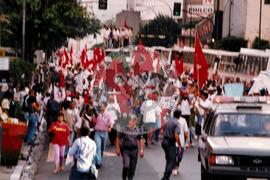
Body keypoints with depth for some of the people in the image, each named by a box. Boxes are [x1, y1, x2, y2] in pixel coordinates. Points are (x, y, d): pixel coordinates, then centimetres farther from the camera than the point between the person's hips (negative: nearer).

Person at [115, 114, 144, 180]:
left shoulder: (137, 130, 3)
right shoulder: (124, 129, -8)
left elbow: (140, 140, 13)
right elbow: (118, 139, -1)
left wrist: (141, 150, 8)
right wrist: (118, 149, -2)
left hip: (134, 150, 4)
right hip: (125, 150, -4)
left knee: (132, 168, 6)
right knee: (126, 166, -17)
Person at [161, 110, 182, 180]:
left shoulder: (168, 121, 9)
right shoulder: (176, 123, -15)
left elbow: (163, 130, 20)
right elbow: (176, 136, -22)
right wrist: (180, 146, -15)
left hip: (164, 141, 8)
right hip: (171, 143, -8)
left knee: (168, 160, 20)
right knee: (172, 161, -5)